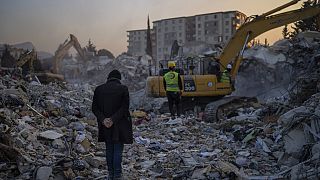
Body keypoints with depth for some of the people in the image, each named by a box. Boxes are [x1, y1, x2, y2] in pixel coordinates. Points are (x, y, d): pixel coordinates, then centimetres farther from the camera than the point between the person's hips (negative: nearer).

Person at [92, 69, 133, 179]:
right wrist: (113, 119, -14)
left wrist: (103, 119, -9)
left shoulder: (99, 89, 2)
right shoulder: (123, 89, -7)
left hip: (104, 125, 3)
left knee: (109, 149, 15)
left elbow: (94, 108, -2)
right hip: (119, 125, -3)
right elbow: (124, 107, -13)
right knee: (118, 150, 4)